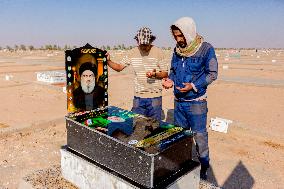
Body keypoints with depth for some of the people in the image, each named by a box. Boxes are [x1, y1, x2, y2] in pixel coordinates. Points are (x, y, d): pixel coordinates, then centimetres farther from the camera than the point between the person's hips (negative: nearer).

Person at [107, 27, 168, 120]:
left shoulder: (158, 52, -5)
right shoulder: (132, 53, 2)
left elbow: (165, 74, -1)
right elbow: (119, 67, 5)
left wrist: (155, 74, -21)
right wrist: (108, 61, -12)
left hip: (155, 96, -2)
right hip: (138, 96, 2)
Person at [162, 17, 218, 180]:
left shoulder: (206, 49, -11)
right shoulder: (177, 50, 6)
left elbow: (212, 73, -10)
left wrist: (194, 86, -21)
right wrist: (171, 80, -4)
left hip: (196, 102, -6)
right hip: (179, 101, 6)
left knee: (200, 136, 4)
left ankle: (203, 168, 23)